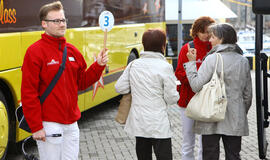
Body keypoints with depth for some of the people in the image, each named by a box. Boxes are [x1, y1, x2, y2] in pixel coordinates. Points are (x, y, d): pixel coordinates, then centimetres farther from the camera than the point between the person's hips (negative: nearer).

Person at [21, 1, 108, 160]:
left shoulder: (73, 51, 9)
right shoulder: (35, 52, -11)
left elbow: (82, 83, 15)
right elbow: (28, 93, -13)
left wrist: (98, 66, -1)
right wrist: (36, 127, -15)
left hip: (72, 123, 6)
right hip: (49, 126, -6)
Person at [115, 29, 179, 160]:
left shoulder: (133, 65, 1)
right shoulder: (165, 67, -12)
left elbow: (120, 88, 3)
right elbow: (172, 98, -11)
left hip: (138, 123, 5)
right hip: (158, 125, -5)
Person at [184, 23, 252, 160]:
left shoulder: (212, 59, -12)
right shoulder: (243, 61, 6)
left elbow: (196, 86, -15)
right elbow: (247, 93, 11)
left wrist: (191, 62, -6)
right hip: (235, 121, 5)